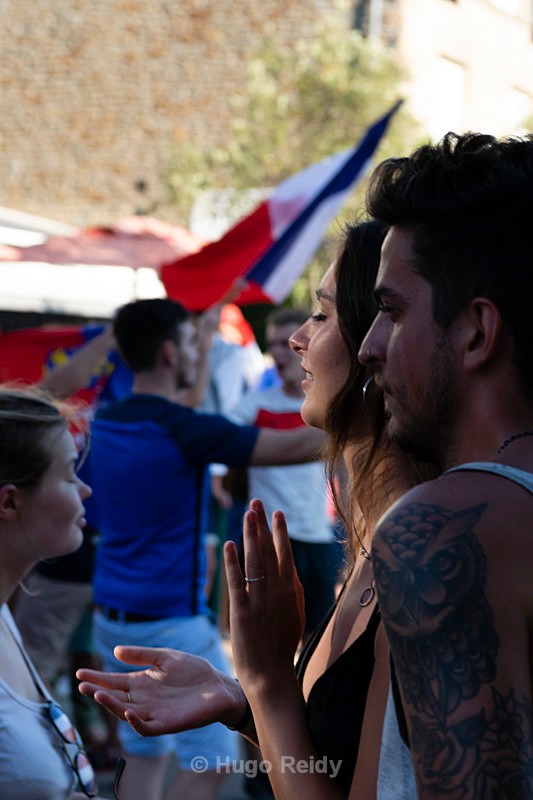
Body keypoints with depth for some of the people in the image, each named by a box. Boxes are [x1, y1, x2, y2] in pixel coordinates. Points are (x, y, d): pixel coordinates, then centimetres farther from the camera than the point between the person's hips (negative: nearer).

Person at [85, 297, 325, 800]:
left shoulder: (104, 422, 4)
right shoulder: (184, 430, -18)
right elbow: (295, 448, -17)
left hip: (112, 616, 8)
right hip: (171, 624, -8)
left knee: (144, 752, 17)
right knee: (211, 759, 3)